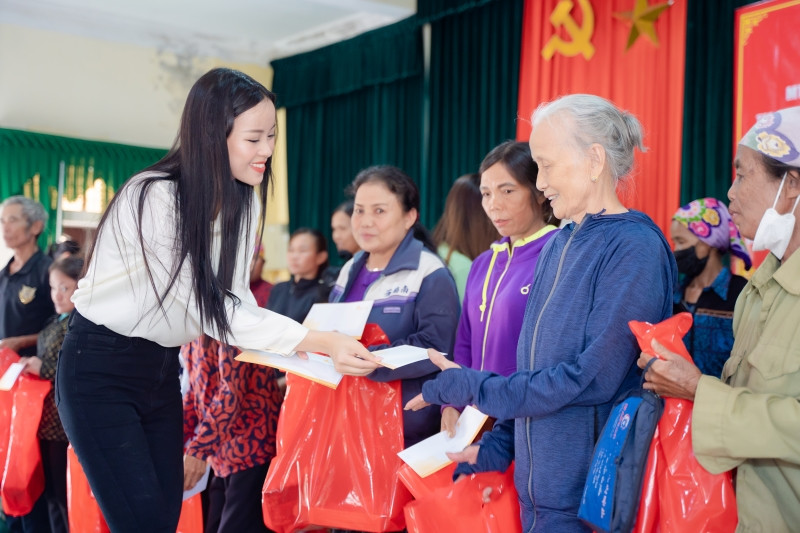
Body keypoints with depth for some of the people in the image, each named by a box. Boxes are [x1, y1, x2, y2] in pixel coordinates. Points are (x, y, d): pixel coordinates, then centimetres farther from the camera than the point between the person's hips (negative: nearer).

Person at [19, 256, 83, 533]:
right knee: (52, 492, 16)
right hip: (48, 418, 9)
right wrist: (30, 365, 6)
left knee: (67, 495, -1)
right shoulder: (55, 322, 13)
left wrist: (44, 369, -19)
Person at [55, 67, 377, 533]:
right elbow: (206, 306, -26)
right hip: (100, 370, -7)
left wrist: (289, 345, -18)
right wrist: (319, 341, -31)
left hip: (162, 368, 7)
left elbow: (233, 296, 0)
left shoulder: (243, 200, -1)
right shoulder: (154, 198, -24)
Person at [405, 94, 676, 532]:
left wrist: (470, 386, -15)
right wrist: (497, 446, 6)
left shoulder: (635, 247, -15)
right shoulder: (558, 246, 10)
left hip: (591, 497, -7)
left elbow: (592, 377, -21)